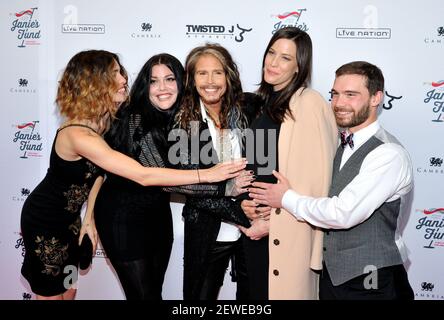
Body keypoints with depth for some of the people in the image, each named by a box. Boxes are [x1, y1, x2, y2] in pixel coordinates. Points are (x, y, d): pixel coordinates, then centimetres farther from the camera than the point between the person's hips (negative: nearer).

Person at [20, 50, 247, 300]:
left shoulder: (105, 120, -8)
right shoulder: (77, 134, -36)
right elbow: (143, 176, -41)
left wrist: (90, 216, -1)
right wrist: (206, 174, -40)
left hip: (69, 216, 8)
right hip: (45, 222, -8)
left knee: (68, 291, 21)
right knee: (51, 294, 11)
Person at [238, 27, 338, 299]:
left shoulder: (310, 104, -13)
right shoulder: (261, 103, 9)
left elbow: (316, 176, -16)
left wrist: (275, 220, -12)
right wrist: (245, 201, -1)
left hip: (289, 232, -7)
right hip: (255, 226, 7)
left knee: (287, 290, 7)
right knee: (257, 290, 19)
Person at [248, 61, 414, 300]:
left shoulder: (389, 155, -20)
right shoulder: (338, 145, 6)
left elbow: (343, 213, -26)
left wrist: (287, 199, -15)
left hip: (371, 282, -6)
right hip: (332, 272, 7)